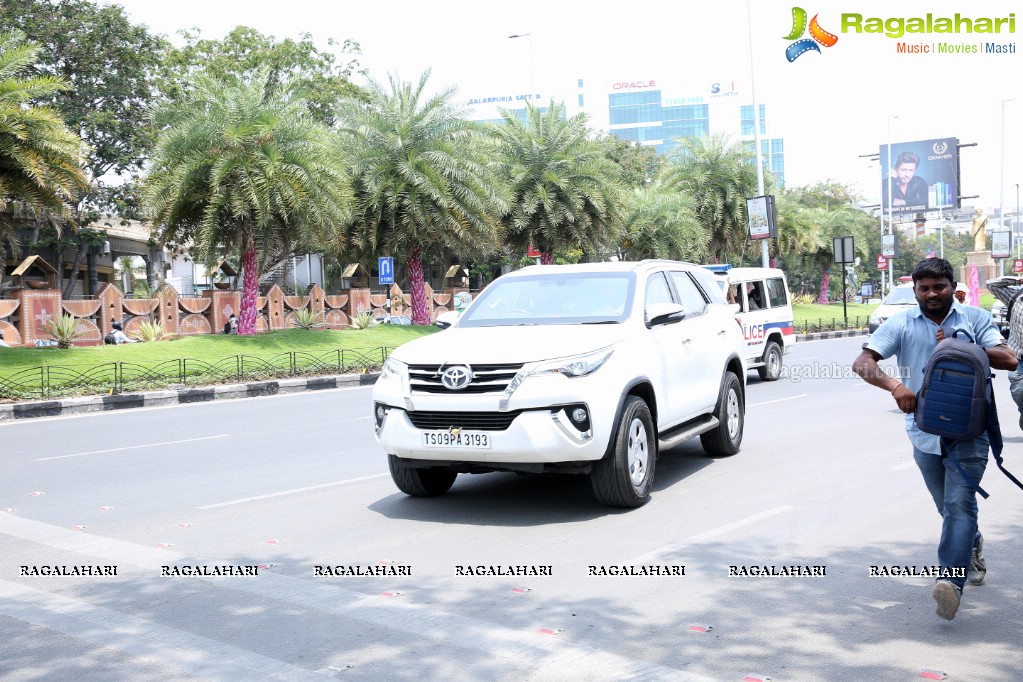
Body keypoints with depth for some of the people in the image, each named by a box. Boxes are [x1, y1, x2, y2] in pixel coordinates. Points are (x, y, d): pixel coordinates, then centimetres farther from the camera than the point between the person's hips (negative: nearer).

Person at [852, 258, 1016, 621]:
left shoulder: (974, 317, 2)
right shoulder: (901, 324, 1)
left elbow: (1008, 359, -6)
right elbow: (862, 362, -10)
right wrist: (894, 386, -27)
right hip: (925, 430, 3)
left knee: (959, 503, -15)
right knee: (948, 506, 17)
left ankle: (951, 580, -21)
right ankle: (973, 545, 45)